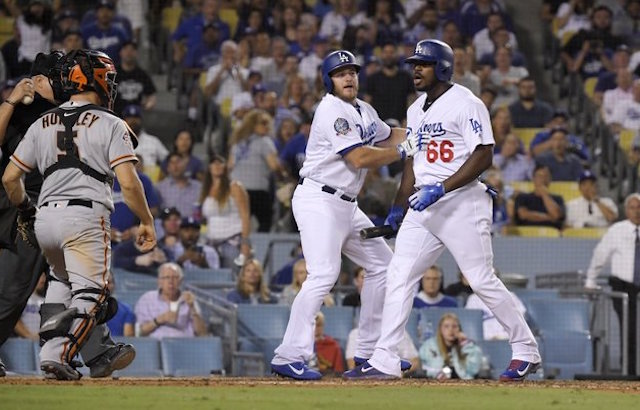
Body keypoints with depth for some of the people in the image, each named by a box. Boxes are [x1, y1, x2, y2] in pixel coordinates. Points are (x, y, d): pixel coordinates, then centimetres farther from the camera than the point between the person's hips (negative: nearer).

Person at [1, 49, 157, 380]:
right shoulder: (110, 125, 0)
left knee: (62, 281, 26)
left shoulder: (42, 125, 13)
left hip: (45, 219, 5)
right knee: (89, 293, -3)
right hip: (86, 217, -5)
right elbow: (128, 183, -9)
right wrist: (147, 222, 2)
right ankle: (58, 353, -22)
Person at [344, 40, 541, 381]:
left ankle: (526, 351, 8)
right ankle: (384, 361, 0)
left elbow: (483, 156, -17)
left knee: (482, 280, -6)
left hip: (462, 202, -8)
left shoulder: (466, 104, -10)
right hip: (423, 206, 8)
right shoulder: (416, 110, 16)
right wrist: (398, 208, 18)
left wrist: (441, 188, -23)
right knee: (398, 276, 0)